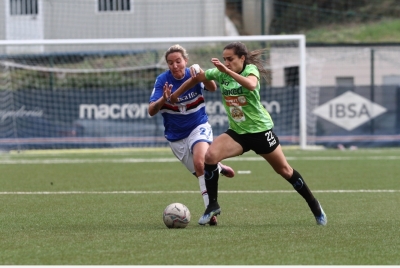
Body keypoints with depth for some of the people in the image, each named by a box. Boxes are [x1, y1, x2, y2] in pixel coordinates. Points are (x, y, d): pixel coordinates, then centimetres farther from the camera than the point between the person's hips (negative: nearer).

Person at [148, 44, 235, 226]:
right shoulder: (162, 80, -13)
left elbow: (213, 88, -34)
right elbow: (151, 111, -20)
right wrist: (163, 99, -41)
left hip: (198, 127, -2)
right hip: (176, 137, 2)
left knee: (200, 161, -29)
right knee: (203, 173, 7)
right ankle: (217, 168, 43)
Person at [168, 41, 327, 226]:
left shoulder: (250, 69, -17)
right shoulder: (219, 73, -5)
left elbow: (251, 85, -40)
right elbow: (197, 78, 11)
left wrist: (227, 71, -46)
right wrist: (175, 95, 14)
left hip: (260, 130, -3)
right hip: (237, 132, 3)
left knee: (284, 170, 8)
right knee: (210, 155, -22)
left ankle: (314, 206, 28)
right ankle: (213, 205, -9)